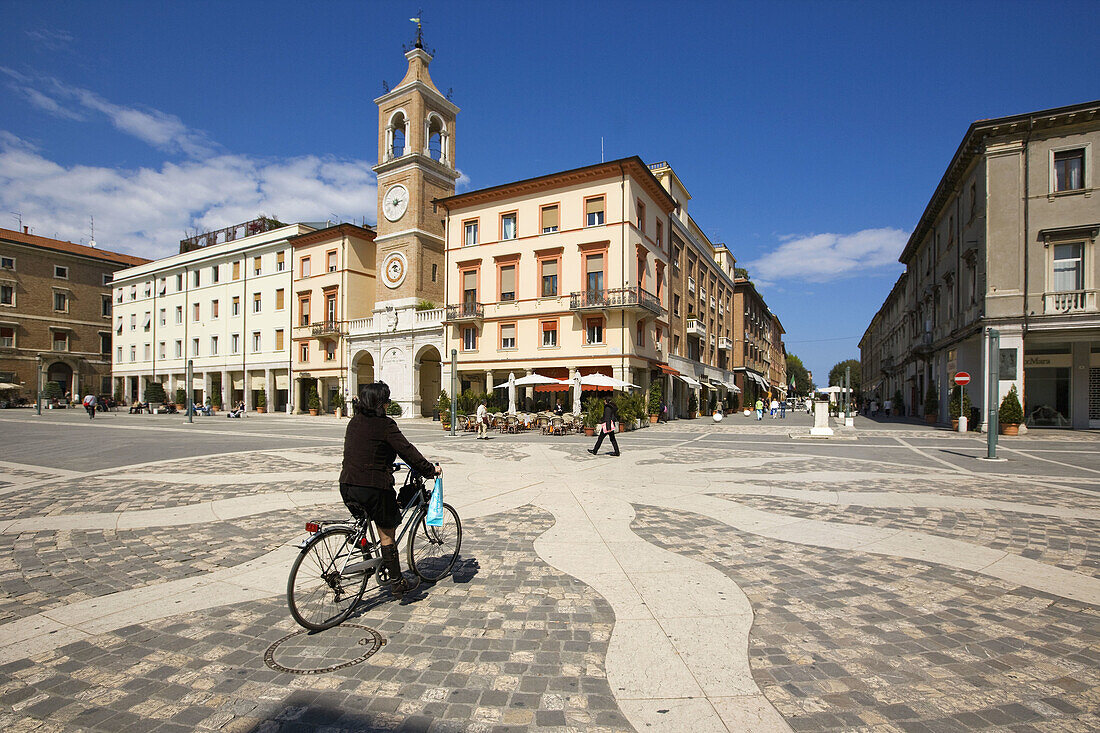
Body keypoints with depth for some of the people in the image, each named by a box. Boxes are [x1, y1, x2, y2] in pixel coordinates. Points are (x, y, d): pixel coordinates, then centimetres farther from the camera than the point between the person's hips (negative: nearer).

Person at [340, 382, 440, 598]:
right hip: (375, 487, -7)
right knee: (386, 535, 7)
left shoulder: (354, 422, 10)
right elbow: (407, 451, -13)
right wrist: (430, 469, -2)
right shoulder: (385, 424, -13)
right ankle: (396, 583, 14)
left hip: (348, 485, 7)